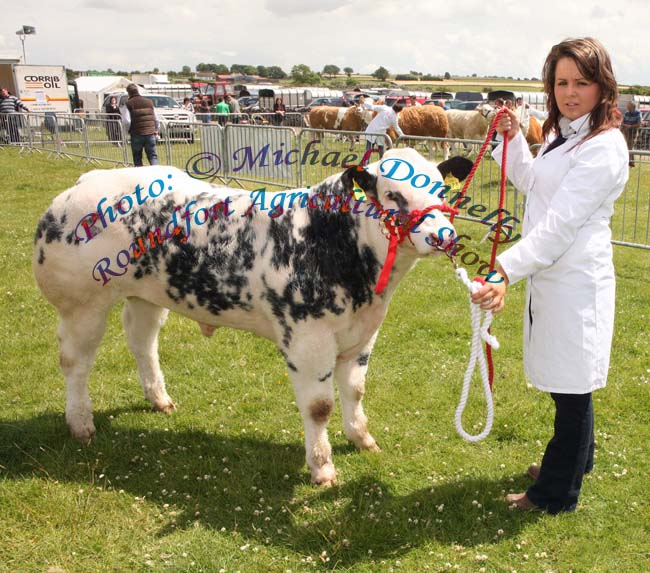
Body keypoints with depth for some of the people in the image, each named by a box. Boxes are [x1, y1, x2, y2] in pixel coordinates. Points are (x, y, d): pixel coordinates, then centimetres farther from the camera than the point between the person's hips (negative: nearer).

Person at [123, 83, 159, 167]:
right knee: (153, 156, 5)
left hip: (136, 135, -3)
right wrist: (156, 130, 26)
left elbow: (127, 121, -12)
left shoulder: (129, 104, -3)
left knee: (137, 158, 9)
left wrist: (129, 130, 7)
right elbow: (156, 119, 14)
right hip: (150, 134, 3)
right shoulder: (148, 102, 11)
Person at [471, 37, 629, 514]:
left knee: (572, 388, 4)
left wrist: (506, 270, -33)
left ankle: (557, 495, 20)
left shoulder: (603, 148, -19)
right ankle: (577, 460, 44)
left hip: (576, 282, -9)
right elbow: (532, 182, 28)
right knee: (568, 381, 23)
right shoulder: (562, 134, 11)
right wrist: (513, 139, 13)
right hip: (550, 274, 9)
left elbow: (559, 225, -27)